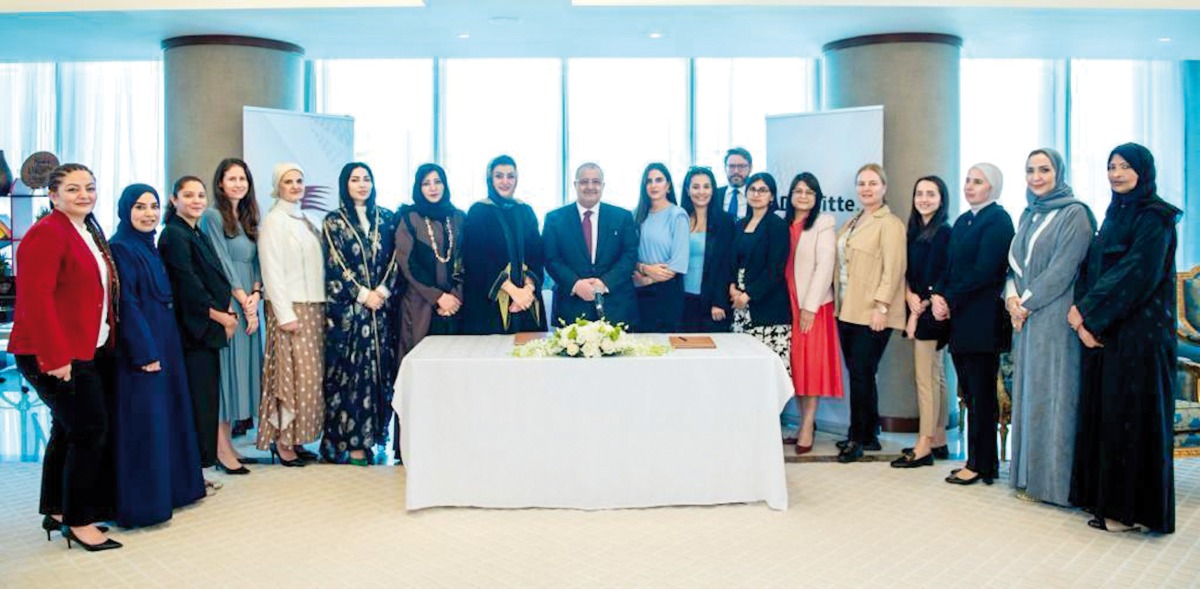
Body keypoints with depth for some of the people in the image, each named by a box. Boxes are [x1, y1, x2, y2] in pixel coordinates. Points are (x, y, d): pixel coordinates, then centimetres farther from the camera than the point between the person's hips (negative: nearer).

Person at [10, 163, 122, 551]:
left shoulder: (90, 234, 14)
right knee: (90, 431, -7)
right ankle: (79, 521, 4)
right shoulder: (46, 234, -14)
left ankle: (55, 512, 28)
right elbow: (36, 299, -20)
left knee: (68, 431, 15)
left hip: (87, 351, 9)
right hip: (56, 356, -9)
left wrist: (105, 342, 10)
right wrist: (56, 357, -22)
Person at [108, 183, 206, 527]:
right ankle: (142, 504, 2)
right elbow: (126, 305, -17)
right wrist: (145, 353, -19)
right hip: (140, 346, -9)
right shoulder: (120, 248, -12)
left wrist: (163, 347, 13)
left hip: (164, 341, 9)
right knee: (144, 423, -5)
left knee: (168, 414, 14)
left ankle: (170, 488, 25)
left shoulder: (150, 247, 14)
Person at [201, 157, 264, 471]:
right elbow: (223, 263, -10)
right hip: (226, 304, -7)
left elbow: (256, 261, 11)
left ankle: (228, 442, 11)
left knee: (242, 369, 6)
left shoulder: (248, 218, 17)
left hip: (248, 304, 7)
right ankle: (221, 447, -3)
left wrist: (256, 295, -5)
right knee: (224, 369, -7)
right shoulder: (214, 216, -4)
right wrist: (243, 302, -12)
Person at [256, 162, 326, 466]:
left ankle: (295, 438, 13)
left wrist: (321, 308, 10)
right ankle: (282, 441, 2)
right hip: (291, 308, -7)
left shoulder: (304, 220, 16)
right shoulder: (274, 221, -6)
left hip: (313, 308, 7)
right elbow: (272, 271, -12)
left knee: (309, 374, 6)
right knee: (291, 374, -6)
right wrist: (285, 314, -16)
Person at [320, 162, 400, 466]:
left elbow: (394, 259, 6)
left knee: (379, 369, 2)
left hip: (382, 305, 3)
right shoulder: (333, 222, 4)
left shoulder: (386, 219, 12)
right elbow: (336, 266, -3)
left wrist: (382, 291, -8)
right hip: (347, 307, -3)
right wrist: (363, 295, -10)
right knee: (348, 369, -3)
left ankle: (372, 435, 11)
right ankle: (349, 441, 1)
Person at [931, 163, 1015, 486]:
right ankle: (976, 459, 18)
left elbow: (984, 272, -16)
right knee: (969, 392, 10)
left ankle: (980, 464, 5)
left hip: (982, 321, -8)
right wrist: (937, 296, -3)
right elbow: (949, 266, 15)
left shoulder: (997, 220, -8)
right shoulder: (963, 221, 17)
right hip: (959, 319, 8)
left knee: (981, 393, -2)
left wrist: (950, 301, -13)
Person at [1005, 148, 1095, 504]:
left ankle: (1053, 479, 3)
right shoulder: (1028, 215, 17)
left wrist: (1027, 302, -12)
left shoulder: (1075, 214, -6)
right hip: (1025, 317, 7)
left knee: (1051, 393, -5)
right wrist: (1012, 295, -4)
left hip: (1055, 318, -7)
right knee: (1027, 392, 8)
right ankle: (1029, 476, 16)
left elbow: (1063, 268, -13)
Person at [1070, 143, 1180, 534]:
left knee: (1132, 414, -4)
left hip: (1140, 332, -8)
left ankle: (1131, 508, 3)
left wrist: (1087, 311, -17)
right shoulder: (1113, 216, 16)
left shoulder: (1154, 219, -8)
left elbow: (1136, 273, -18)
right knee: (1103, 412, 9)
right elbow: (1092, 269, 11)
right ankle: (1105, 497, 17)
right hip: (1105, 330, 8)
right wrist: (1084, 318, -3)